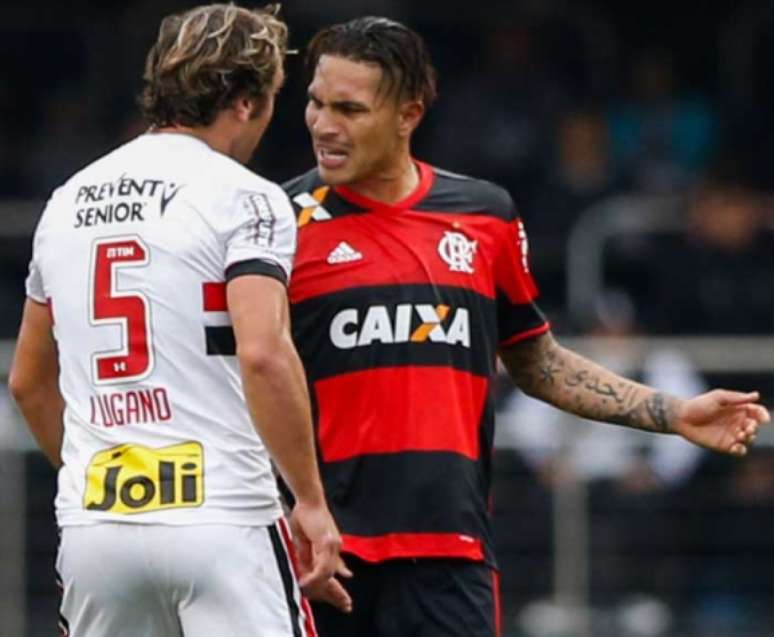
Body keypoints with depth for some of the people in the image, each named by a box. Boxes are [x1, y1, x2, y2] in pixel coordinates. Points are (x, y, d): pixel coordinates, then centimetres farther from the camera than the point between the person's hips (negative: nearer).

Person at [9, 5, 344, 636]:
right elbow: (263, 352, -19)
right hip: (221, 520, -6)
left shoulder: (68, 201, 15)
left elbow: (29, 381, 23)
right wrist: (311, 499, -13)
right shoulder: (243, 197, -5)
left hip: (92, 523, 6)